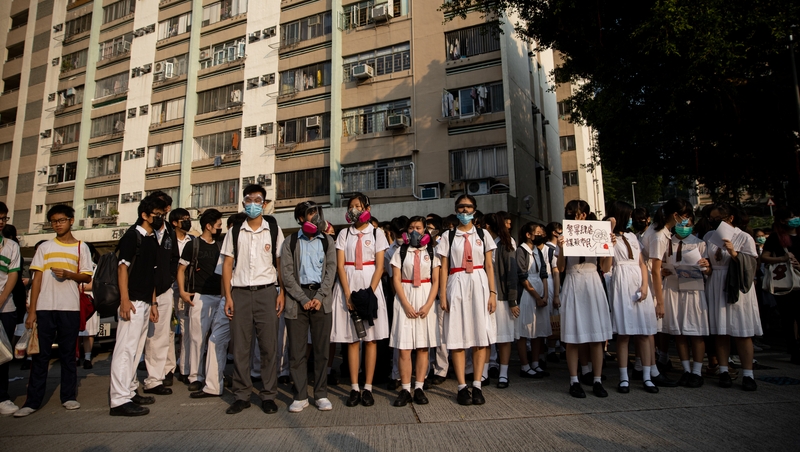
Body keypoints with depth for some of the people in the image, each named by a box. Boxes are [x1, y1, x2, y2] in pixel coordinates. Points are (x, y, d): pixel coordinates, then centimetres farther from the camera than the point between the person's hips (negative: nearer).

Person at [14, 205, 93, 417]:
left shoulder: (81, 247, 7)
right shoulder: (44, 247, 10)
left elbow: (87, 277, 5)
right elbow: (37, 278, 5)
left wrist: (68, 274, -16)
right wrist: (32, 310, -2)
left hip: (70, 308, -1)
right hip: (44, 308, 1)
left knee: (68, 353, 5)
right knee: (40, 354, 2)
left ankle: (69, 396, 12)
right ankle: (32, 400, 9)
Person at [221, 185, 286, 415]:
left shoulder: (274, 229, 6)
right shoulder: (235, 231, 10)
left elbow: (281, 263, 4)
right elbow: (227, 264, 8)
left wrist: (282, 293, -4)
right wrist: (228, 297, 0)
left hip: (266, 292, -1)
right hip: (240, 293, 2)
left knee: (269, 345, 1)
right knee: (240, 346, 5)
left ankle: (269, 395, 11)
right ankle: (242, 395, 17)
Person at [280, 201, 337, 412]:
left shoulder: (327, 241, 12)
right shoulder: (290, 243, 8)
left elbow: (331, 270, 4)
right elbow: (287, 275, -1)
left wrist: (319, 297, -8)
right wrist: (304, 299, -10)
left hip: (321, 298, 1)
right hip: (297, 299, -1)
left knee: (322, 349, 3)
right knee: (297, 350, 2)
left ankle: (321, 394, 13)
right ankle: (300, 395, 12)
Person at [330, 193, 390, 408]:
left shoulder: (376, 234, 5)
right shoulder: (344, 234, 9)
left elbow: (379, 266, -1)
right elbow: (340, 266, 1)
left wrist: (369, 293, -13)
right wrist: (348, 294, -10)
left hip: (370, 286, -1)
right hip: (348, 287, 1)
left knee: (371, 338, 1)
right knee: (351, 339, 3)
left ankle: (368, 388, 7)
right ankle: (354, 388, 9)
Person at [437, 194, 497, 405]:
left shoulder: (483, 234, 10)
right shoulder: (448, 236, 7)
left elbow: (489, 266, 8)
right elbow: (444, 268, 4)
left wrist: (492, 292, -1)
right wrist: (442, 295, -3)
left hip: (479, 284, 1)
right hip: (457, 285, -1)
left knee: (481, 334, 0)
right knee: (458, 336, 0)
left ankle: (477, 385, 8)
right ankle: (462, 387, 7)